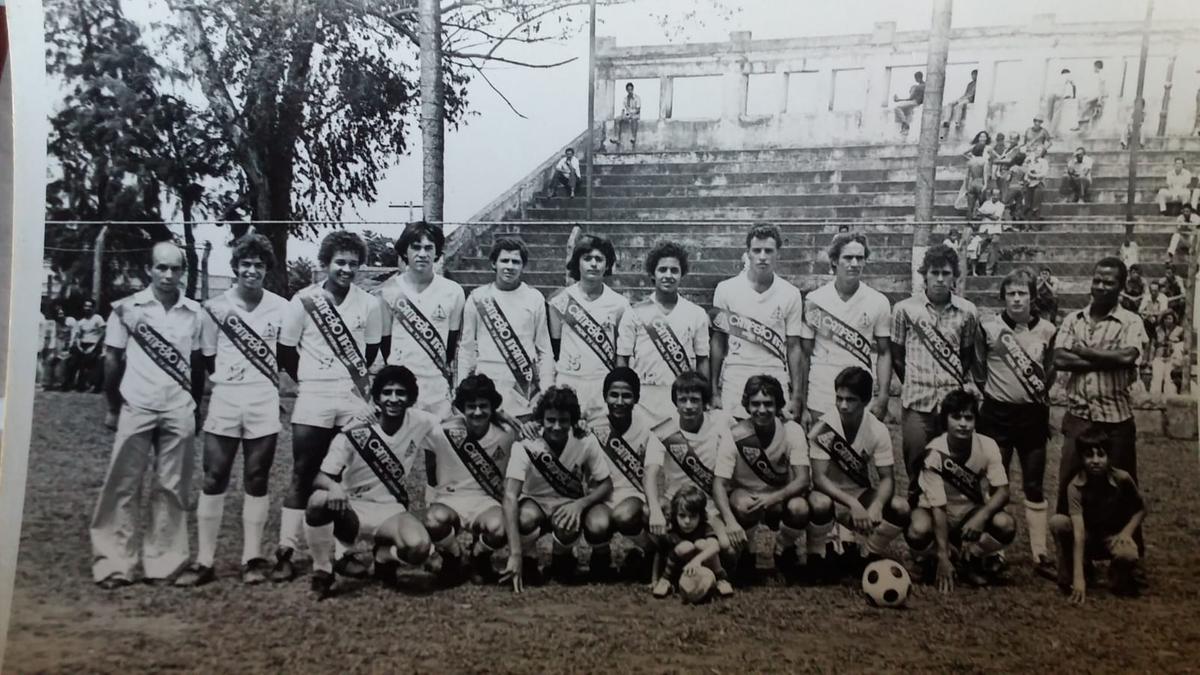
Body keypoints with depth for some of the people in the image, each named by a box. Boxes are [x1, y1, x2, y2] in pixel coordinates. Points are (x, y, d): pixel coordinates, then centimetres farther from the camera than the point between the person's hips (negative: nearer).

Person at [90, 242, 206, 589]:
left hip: (178, 411, 2)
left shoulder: (194, 312, 4)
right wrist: (113, 408, 6)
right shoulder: (127, 308, 0)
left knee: (172, 489, 4)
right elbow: (112, 358, 5)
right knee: (123, 486, 1)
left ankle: (162, 564, 11)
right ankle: (114, 564, 7)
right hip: (135, 409, -1)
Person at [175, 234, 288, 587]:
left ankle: (252, 558, 13)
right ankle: (204, 561, 7)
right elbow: (205, 359, 8)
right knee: (213, 480, 1)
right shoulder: (215, 307, 3)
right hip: (223, 401, 0)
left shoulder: (281, 308, 2)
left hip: (264, 403, 0)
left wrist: (269, 381, 2)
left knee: (257, 481, 6)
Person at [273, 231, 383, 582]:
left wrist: (353, 377, 9)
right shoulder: (303, 300, -3)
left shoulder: (369, 304, 3)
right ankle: (286, 551, 5)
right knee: (303, 475, -1)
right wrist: (310, 380, 8)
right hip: (313, 399, -2)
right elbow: (285, 352, 4)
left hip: (354, 399, 2)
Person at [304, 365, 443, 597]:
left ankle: (384, 555, 8)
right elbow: (321, 478, -15)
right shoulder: (354, 434, -14)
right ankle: (323, 571, -7)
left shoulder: (422, 423, -9)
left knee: (419, 548, -32)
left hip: (390, 511, 1)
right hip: (352, 509, -1)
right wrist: (333, 486, -37)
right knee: (319, 500, -35)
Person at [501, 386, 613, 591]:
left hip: (570, 505, 1)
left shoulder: (586, 442, -19)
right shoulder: (525, 446, -25)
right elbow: (510, 496, -34)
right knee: (526, 518, -37)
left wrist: (580, 504, -33)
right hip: (535, 503, -1)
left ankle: (562, 559, 4)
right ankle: (528, 562, -2)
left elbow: (606, 485, -10)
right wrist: (515, 554, -45)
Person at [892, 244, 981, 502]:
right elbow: (896, 355, 8)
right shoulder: (905, 309, -1)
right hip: (916, 401, -1)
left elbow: (968, 355, 15)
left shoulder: (968, 311, 3)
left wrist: (961, 383, 10)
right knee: (916, 468, 4)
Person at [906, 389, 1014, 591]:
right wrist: (943, 556, -32)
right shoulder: (934, 453, -24)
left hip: (973, 512, 3)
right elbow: (938, 506, -26)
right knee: (918, 531, -36)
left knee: (1006, 526, -28)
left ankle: (971, 562, 2)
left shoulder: (987, 446, -17)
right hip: (938, 512, -3)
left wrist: (981, 516, -39)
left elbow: (1002, 491, -17)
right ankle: (928, 562, 2)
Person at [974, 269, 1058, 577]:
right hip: (997, 414, -1)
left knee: (1034, 486, 6)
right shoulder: (988, 328, -4)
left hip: (1033, 414, 1)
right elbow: (977, 368, 5)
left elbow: (1050, 371, 11)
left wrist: (1039, 393, 4)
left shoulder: (1047, 331, 1)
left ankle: (1040, 553, 13)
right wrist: (991, 391, 4)